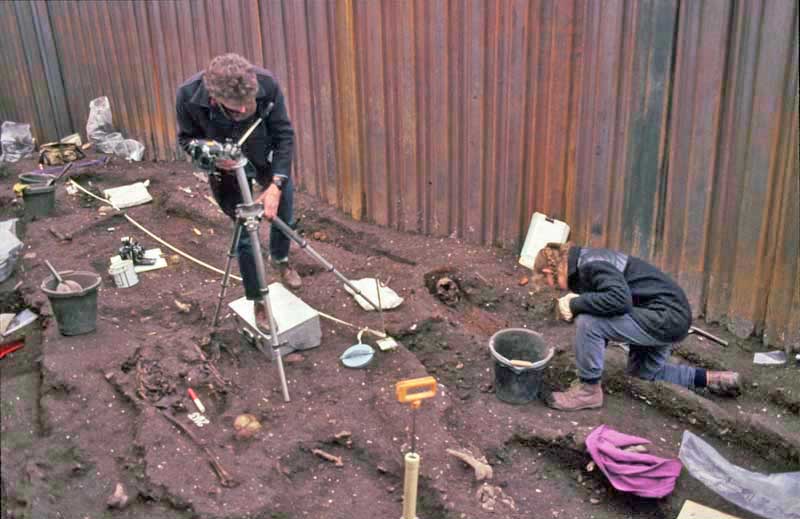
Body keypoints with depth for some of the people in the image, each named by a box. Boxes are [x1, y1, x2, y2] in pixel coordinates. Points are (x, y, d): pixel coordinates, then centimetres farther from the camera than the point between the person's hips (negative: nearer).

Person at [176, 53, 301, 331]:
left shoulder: (267, 83, -34)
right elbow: (186, 139, -13)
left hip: (268, 160, 2)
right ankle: (258, 302, 17)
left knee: (283, 214, 15)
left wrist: (276, 184, -30)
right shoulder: (188, 96, -33)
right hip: (228, 168, -1)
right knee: (245, 234, -3)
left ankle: (280, 259, 49)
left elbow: (284, 134, -22)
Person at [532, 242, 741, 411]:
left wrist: (575, 304, -24)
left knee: (587, 322, -23)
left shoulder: (590, 264, -20)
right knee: (644, 372, 30)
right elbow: (601, 312, 20)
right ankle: (712, 379, 35)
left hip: (666, 316, -11)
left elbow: (619, 299, -35)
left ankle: (589, 390, -6)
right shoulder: (585, 265, 12)